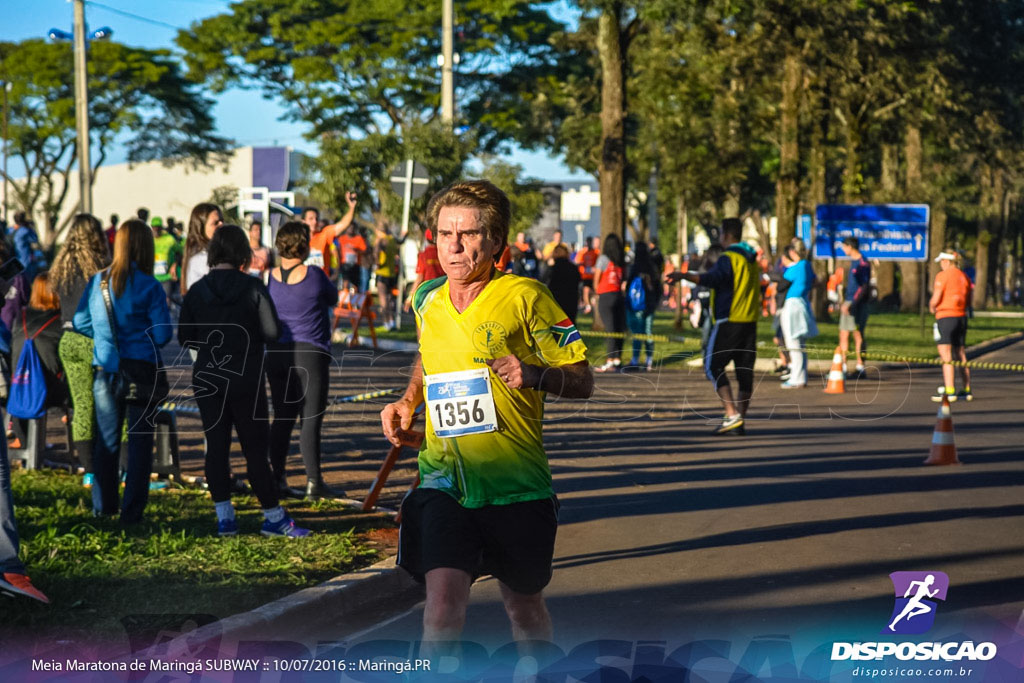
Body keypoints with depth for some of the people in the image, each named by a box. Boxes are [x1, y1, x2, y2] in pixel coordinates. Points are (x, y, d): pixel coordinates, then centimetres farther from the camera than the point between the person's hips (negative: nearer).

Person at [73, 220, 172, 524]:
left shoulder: (97, 282, 0)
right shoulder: (149, 286, -12)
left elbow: (81, 322, 7)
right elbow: (162, 335, -12)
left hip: (105, 371, 4)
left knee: (106, 440, 14)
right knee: (140, 441, 5)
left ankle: (102, 507, 20)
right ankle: (132, 510, 4)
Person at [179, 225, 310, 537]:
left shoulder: (196, 291, -2)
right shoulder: (253, 288, -10)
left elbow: (185, 337, 1)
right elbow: (272, 332, -12)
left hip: (207, 380, 3)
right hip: (246, 379, -2)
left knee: (216, 447, 8)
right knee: (255, 448, 3)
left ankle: (224, 516, 8)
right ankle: (273, 517, 8)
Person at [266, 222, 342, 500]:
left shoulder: (270, 278, 1)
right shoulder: (314, 275, -9)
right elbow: (333, 299, 8)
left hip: (276, 354, 4)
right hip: (310, 354, -4)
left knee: (282, 417, 11)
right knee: (311, 418, -3)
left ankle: (277, 478, 13)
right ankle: (314, 482, -4)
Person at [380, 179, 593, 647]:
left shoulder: (524, 297, -8)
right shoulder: (427, 299, 6)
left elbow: (582, 380, -5)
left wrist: (534, 375, -24)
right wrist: (407, 402, 11)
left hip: (516, 484, -2)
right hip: (443, 480, 2)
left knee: (524, 604, 14)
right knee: (443, 597, -18)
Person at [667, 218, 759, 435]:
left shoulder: (729, 258, -11)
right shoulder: (751, 259, 16)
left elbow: (712, 279, -28)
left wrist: (684, 276, -31)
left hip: (729, 321, -8)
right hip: (750, 321, 8)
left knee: (714, 366, -2)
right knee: (744, 371, 6)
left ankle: (732, 414, -14)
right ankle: (739, 422, 6)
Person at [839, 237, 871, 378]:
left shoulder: (863, 264, -13)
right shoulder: (853, 261, 15)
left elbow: (865, 287, -17)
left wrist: (853, 304, -22)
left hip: (858, 303, -9)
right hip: (849, 302, 9)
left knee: (858, 333, -4)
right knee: (843, 334, 7)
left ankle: (860, 366, 0)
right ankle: (843, 365, 9)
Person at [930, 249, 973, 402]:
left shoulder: (942, 275, -9)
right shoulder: (964, 277, 13)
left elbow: (935, 299, -14)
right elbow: (968, 302, 17)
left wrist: (931, 307, 6)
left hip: (945, 317, -7)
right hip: (961, 317, 7)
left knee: (946, 356, -8)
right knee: (961, 355, 14)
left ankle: (949, 391, -13)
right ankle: (967, 390, 18)